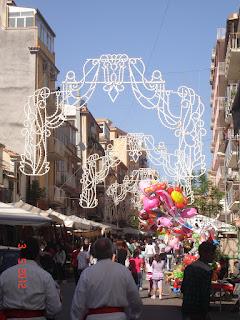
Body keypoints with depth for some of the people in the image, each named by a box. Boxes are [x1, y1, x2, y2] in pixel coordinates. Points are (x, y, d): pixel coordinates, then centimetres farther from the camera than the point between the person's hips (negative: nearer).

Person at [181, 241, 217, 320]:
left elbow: (182, 288, 12)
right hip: (198, 310, -7)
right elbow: (205, 294, -20)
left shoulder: (189, 267, 7)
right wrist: (205, 313, -13)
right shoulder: (207, 270, -16)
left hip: (186, 307, 7)